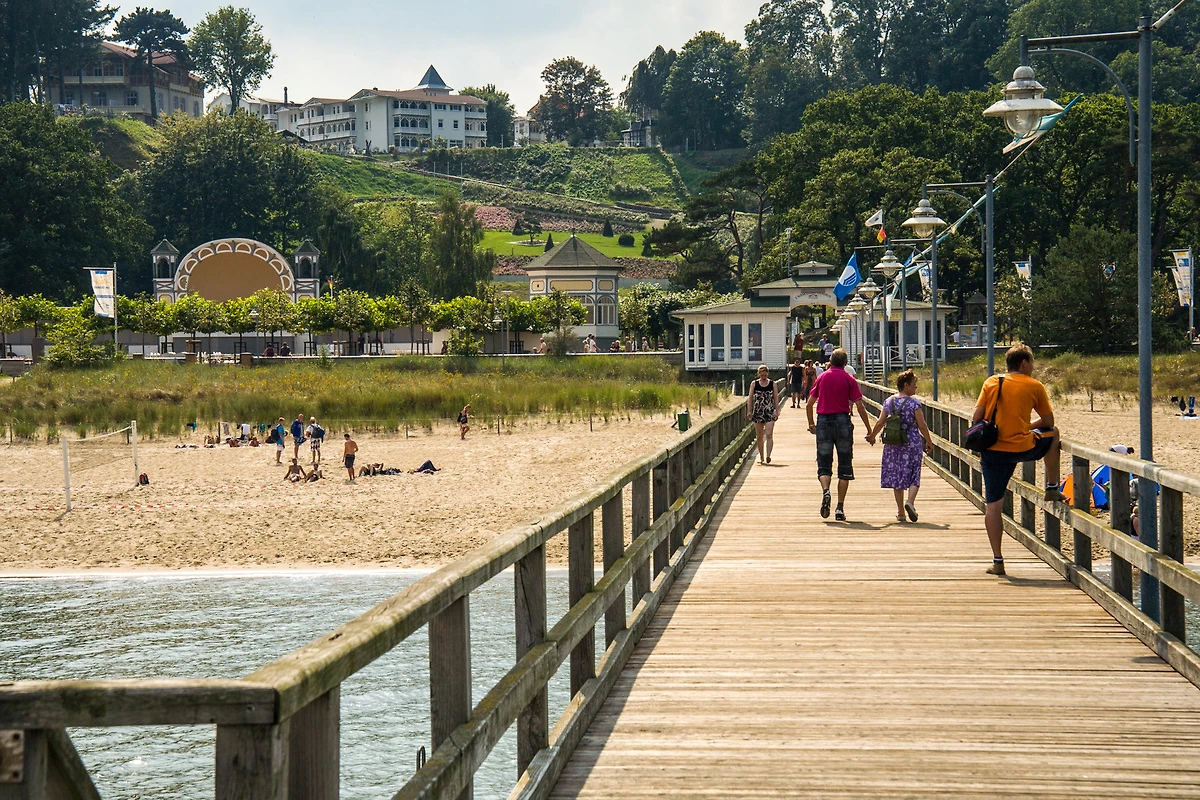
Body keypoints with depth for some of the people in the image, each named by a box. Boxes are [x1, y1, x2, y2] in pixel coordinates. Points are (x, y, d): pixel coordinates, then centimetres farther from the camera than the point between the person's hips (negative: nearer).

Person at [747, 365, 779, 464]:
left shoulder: (772, 384, 3)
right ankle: (761, 457, 16)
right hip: (758, 412, 2)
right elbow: (750, 398, 6)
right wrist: (749, 411, -1)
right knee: (759, 436, 7)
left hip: (769, 412, -2)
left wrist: (777, 411, 0)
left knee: (769, 434, -14)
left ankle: (768, 455, -20)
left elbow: (776, 398, 6)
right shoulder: (754, 384, 5)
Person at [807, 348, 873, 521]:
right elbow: (860, 406, -4)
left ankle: (825, 490, -25)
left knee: (824, 464, 7)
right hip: (842, 421, -1)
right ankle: (840, 508, 3)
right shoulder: (849, 379, 1)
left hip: (823, 421, 1)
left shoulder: (821, 377, 7)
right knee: (844, 467, 6)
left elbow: (809, 404, 8)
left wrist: (811, 424, 22)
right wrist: (869, 430, 0)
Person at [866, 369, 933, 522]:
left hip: (893, 444, 4)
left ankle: (900, 512, 14)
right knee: (913, 475, 2)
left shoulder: (888, 402, 3)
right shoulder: (914, 403, -10)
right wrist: (929, 442, 5)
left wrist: (872, 436, 21)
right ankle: (910, 501, -23)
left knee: (896, 475, 11)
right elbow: (922, 426, -8)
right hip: (912, 442, -4)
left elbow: (880, 422, 5)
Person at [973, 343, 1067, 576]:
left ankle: (997, 560, 3)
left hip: (993, 450, 2)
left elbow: (976, 418, 4)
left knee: (993, 505, 6)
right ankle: (1052, 489, 35)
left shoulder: (991, 383, 8)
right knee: (1053, 434, 29)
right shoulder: (1034, 386, 2)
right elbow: (1048, 421, 10)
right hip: (1023, 448, -2)